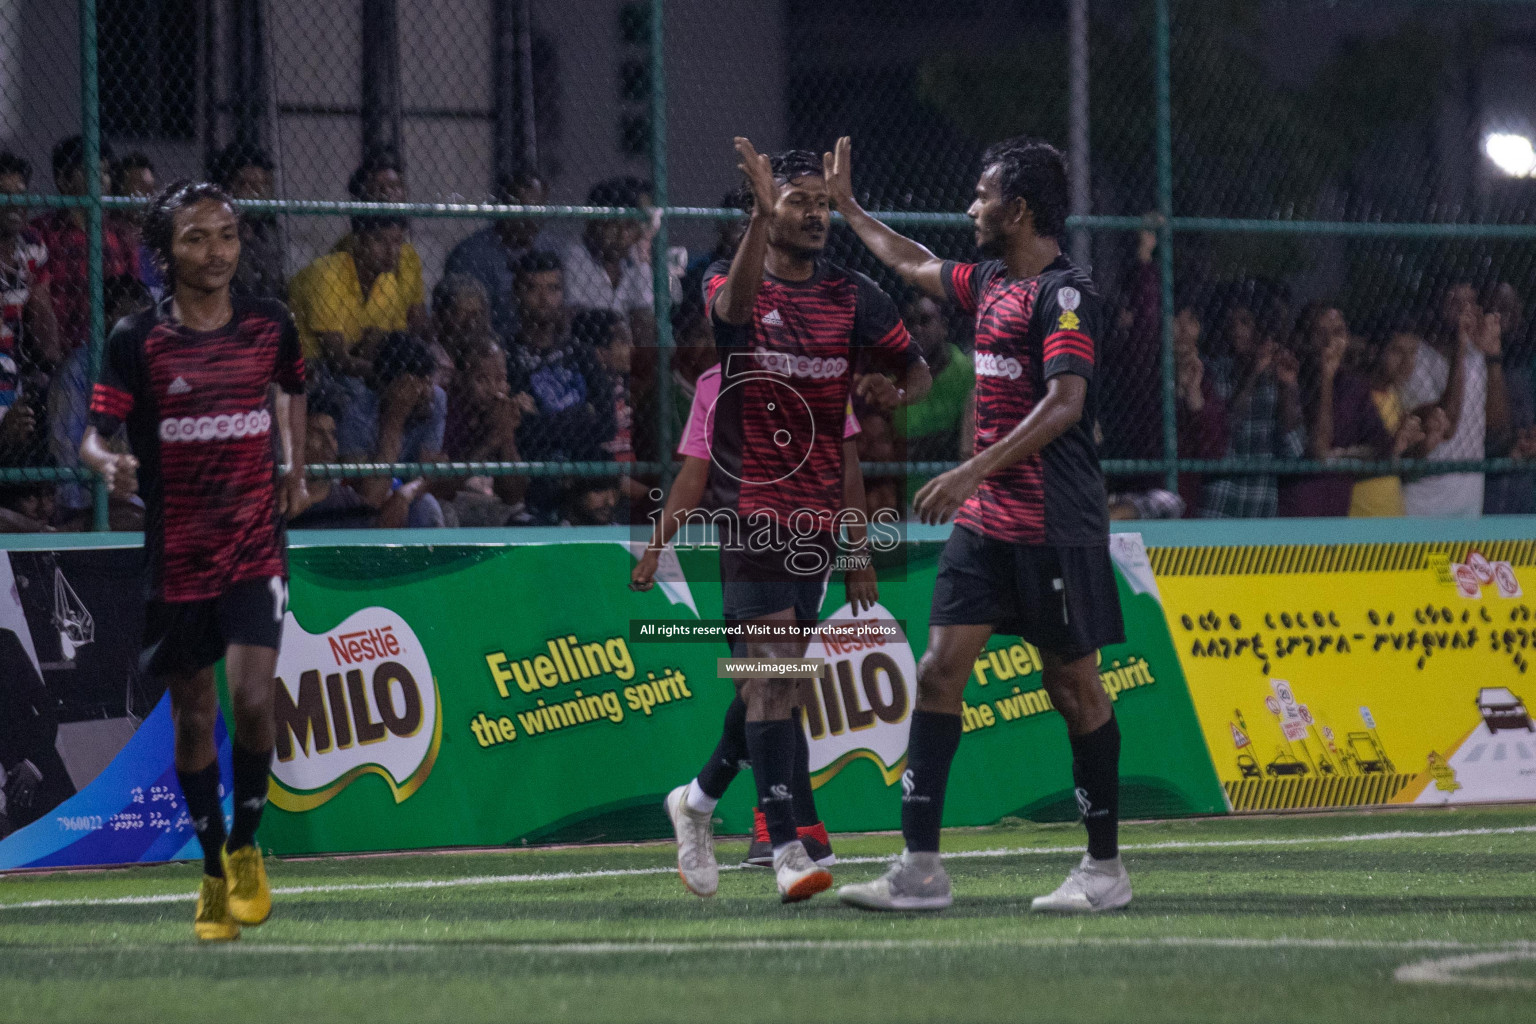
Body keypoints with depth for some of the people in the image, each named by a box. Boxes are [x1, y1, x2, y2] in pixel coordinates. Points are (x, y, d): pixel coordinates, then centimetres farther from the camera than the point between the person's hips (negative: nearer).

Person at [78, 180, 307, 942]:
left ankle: (245, 844, 7)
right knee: (193, 717, 7)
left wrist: (295, 467, 20)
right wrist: (108, 463, -32)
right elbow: (95, 431, -12)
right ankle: (214, 877, 23)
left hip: (255, 548, 0)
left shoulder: (269, 325, 2)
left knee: (252, 698, -17)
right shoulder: (139, 341, -6)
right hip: (176, 556, 0)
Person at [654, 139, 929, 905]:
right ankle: (785, 848, -18)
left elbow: (919, 369, 13)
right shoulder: (732, 285, -1)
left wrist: (895, 392, -12)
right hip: (749, 506, -5)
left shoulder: (855, 298, 9)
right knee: (775, 667, -14)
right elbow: (732, 304, -26)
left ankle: (699, 799, 31)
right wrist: (760, 215, -41)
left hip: (820, 511, 5)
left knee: (775, 676, 9)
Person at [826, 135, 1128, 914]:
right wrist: (846, 207, 42)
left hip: (1054, 528, -8)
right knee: (939, 671, -1)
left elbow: (1064, 403, -25)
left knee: (1074, 686, 1)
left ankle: (1105, 869, 12)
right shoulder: (991, 282, 13)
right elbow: (915, 266, 34)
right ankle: (920, 867, -2)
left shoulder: (1065, 294, -13)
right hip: (983, 520, 8)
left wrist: (975, 470, -31)